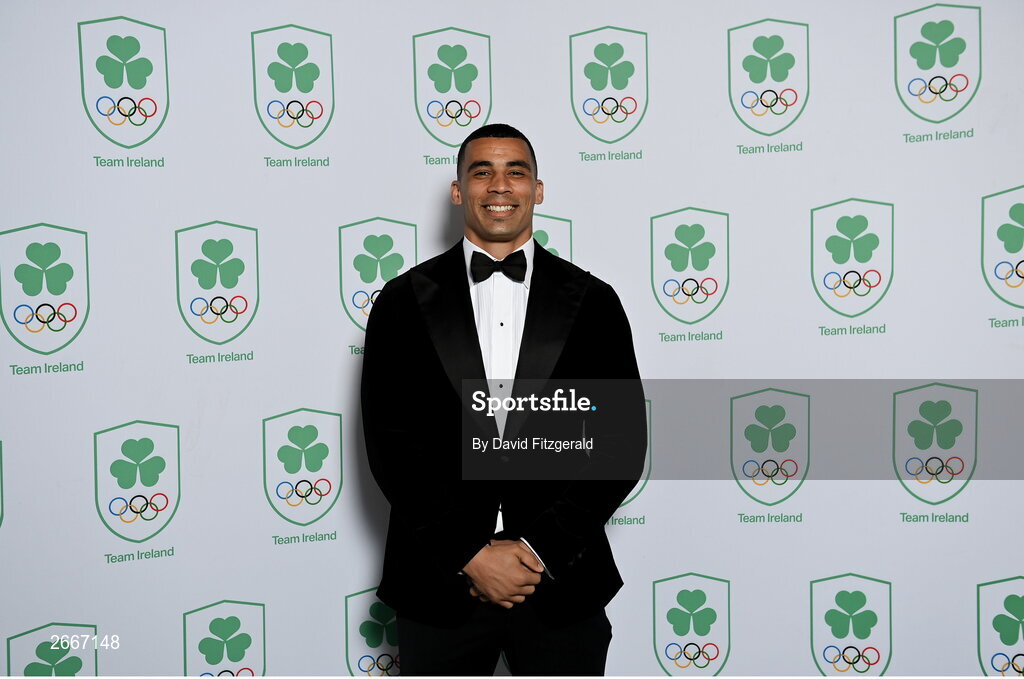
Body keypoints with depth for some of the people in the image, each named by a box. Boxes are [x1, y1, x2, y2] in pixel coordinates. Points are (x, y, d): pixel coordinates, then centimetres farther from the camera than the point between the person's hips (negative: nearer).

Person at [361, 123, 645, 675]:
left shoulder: (592, 302, 2)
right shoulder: (404, 301, 1)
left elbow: (623, 442, -2)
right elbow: (390, 443, -4)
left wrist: (539, 548, -11)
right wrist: (470, 556, -11)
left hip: (562, 586, 1)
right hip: (439, 587, 0)